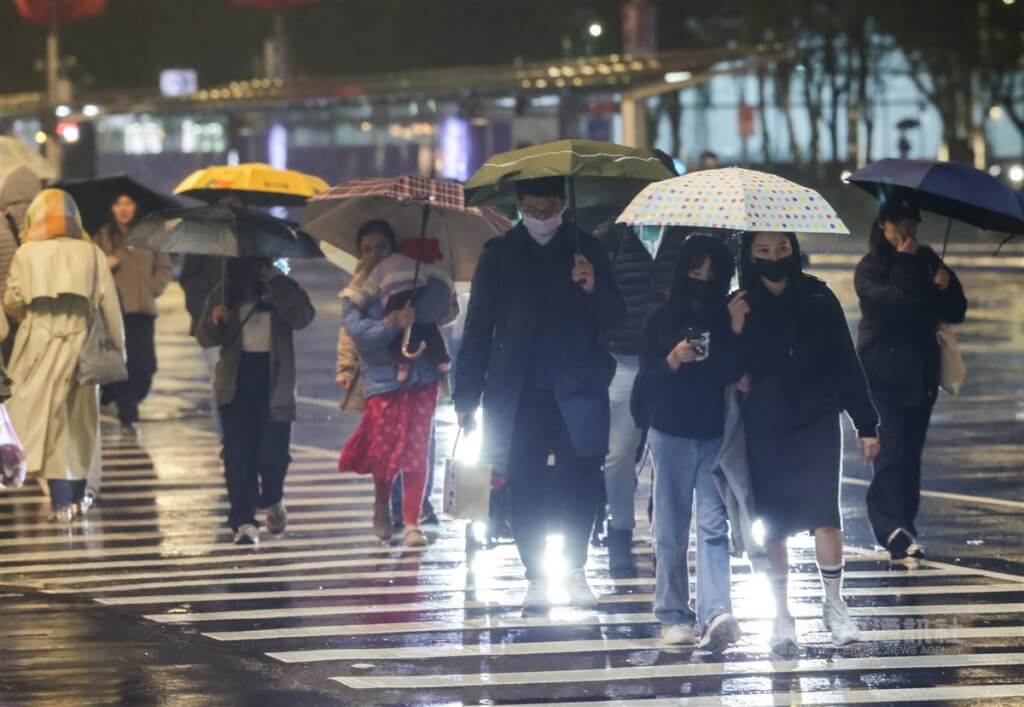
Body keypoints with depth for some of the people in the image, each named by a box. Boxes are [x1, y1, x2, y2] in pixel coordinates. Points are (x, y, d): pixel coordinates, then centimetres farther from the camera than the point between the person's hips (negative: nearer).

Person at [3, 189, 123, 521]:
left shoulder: (27, 252, -1)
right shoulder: (92, 253, 3)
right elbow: (109, 303, 1)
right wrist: (119, 344, 9)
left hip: (40, 342, -2)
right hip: (80, 342, 2)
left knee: (47, 417, 0)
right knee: (79, 419, 15)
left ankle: (62, 500, -9)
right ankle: (76, 495, 21)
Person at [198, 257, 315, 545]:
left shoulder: (284, 290, 5)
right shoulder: (223, 295, 10)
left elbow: (302, 318, -13)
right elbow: (206, 338, 9)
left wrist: (277, 283, -17)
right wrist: (214, 321, -14)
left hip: (274, 382, -1)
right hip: (236, 383, 1)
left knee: (274, 451, -3)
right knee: (238, 454, -5)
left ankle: (272, 500, 27)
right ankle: (244, 521, -2)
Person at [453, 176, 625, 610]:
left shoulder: (585, 250, 8)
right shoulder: (500, 255, 9)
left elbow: (615, 320, 4)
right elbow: (478, 327, 9)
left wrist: (594, 288, -18)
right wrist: (467, 396, 3)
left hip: (578, 391, 0)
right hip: (519, 394, 1)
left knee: (579, 481, -6)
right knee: (524, 486, -1)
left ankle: (575, 571, 9)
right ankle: (536, 578, 7)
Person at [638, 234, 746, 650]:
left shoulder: (728, 319, 5)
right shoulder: (663, 321, 3)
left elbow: (738, 375, -4)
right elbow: (646, 382, 0)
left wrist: (737, 334, -15)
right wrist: (672, 361, -18)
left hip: (716, 436, 0)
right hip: (671, 436, 0)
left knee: (713, 526, -9)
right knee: (671, 530, 3)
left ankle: (716, 614, -20)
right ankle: (673, 616, 9)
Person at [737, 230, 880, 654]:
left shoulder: (818, 299, -2)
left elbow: (846, 363, 1)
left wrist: (866, 425, 1)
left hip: (817, 422, -1)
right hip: (765, 428, 1)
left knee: (824, 512, -10)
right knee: (774, 523, 4)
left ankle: (834, 605, 4)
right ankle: (782, 615, 14)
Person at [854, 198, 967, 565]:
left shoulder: (926, 260, 12)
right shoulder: (869, 269, -3)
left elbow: (956, 312, 9)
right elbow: (895, 305, -21)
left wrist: (945, 285, -10)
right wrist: (906, 264, -14)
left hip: (920, 374, 5)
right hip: (884, 375, -5)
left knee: (910, 453, 6)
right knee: (891, 451, -17)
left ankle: (900, 533, 10)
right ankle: (896, 530, -27)